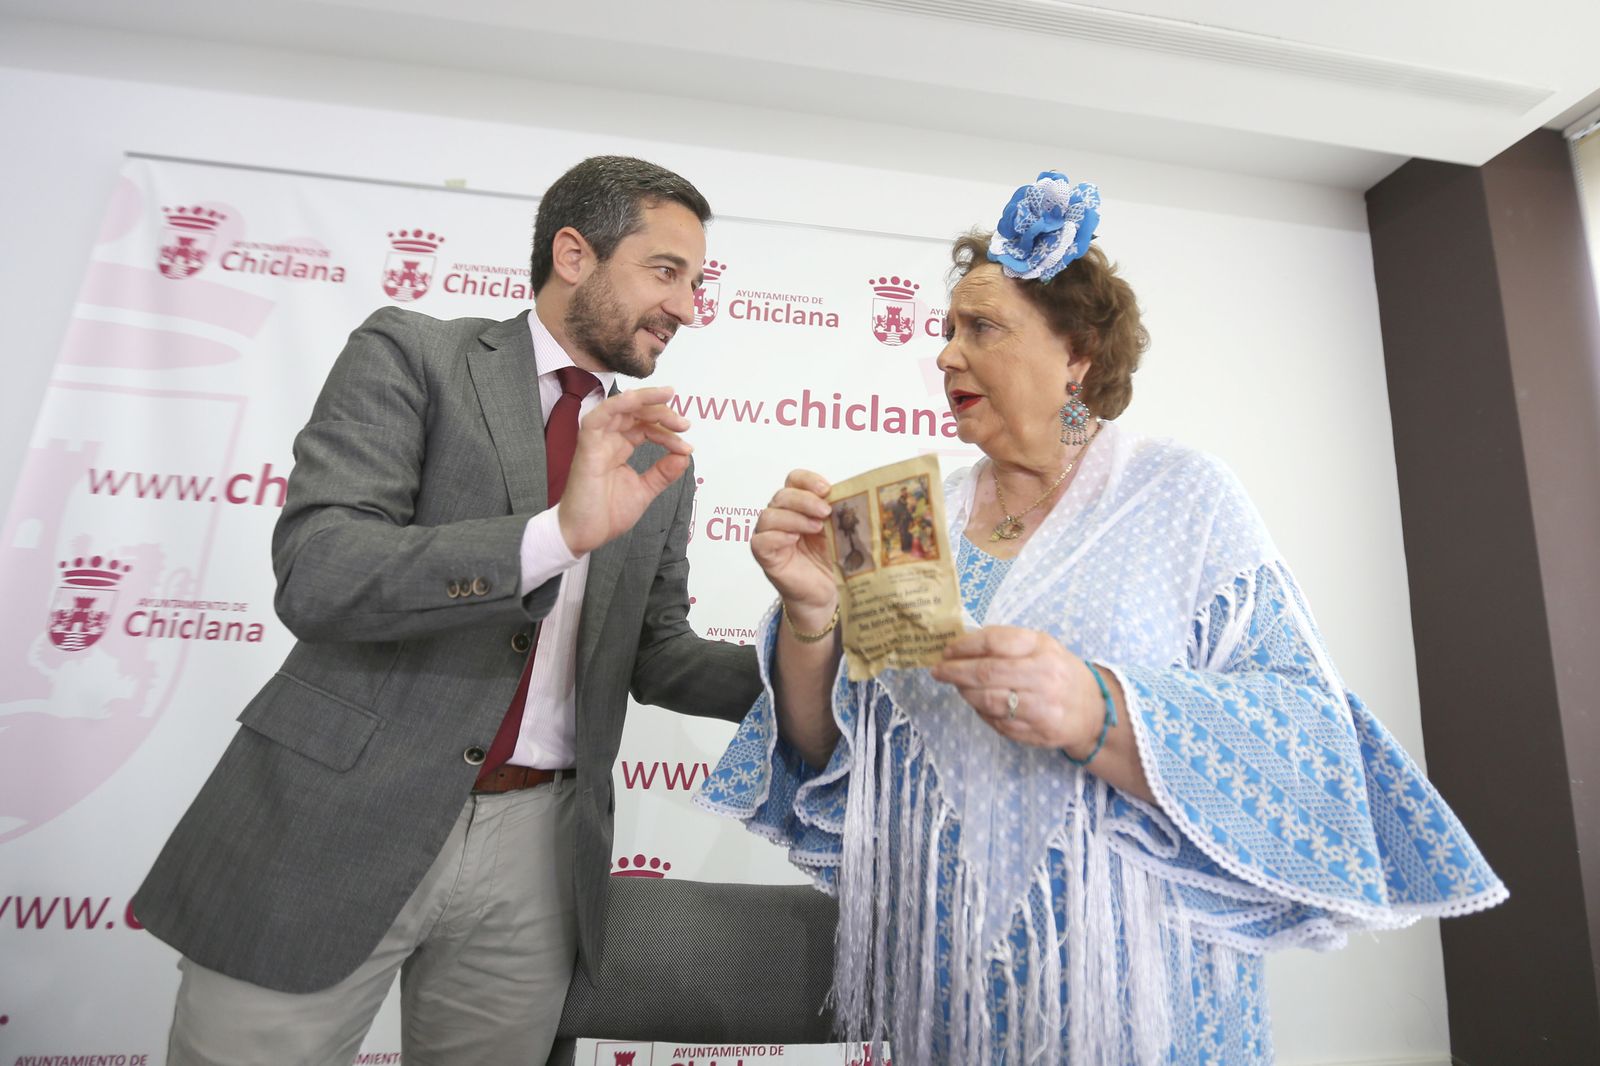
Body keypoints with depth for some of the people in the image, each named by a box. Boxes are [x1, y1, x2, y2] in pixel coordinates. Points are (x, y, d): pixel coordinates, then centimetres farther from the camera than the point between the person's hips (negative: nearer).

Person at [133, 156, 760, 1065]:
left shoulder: (658, 459, 8)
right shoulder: (411, 353, -4)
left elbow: (656, 657, 9)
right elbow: (316, 573, -16)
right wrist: (561, 531, -27)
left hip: (535, 848, 4)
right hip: (335, 821, -3)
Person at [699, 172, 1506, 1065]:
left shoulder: (1181, 497, -7)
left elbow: (1301, 749, -15)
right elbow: (824, 748, -3)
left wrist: (1099, 714, -32)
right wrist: (811, 618, -22)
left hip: (1131, 994, -3)